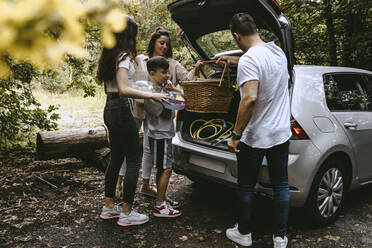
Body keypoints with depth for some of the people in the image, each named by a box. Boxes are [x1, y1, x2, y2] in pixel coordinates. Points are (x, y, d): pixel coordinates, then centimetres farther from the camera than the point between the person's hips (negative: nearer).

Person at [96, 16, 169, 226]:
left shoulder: (110, 55, 14)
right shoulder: (124, 56, -14)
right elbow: (123, 90, -24)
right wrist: (152, 95, -20)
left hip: (110, 108, 10)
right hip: (122, 109, -10)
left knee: (116, 158, 17)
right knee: (133, 161, -1)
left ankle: (109, 206, 27)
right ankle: (127, 213, 7)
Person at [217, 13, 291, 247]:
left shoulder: (249, 60, -19)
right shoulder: (277, 51, 6)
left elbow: (250, 99, -30)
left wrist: (236, 135, -23)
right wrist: (232, 60, 37)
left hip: (254, 138, -7)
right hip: (281, 133, 7)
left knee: (246, 187, 11)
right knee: (281, 185, 14)